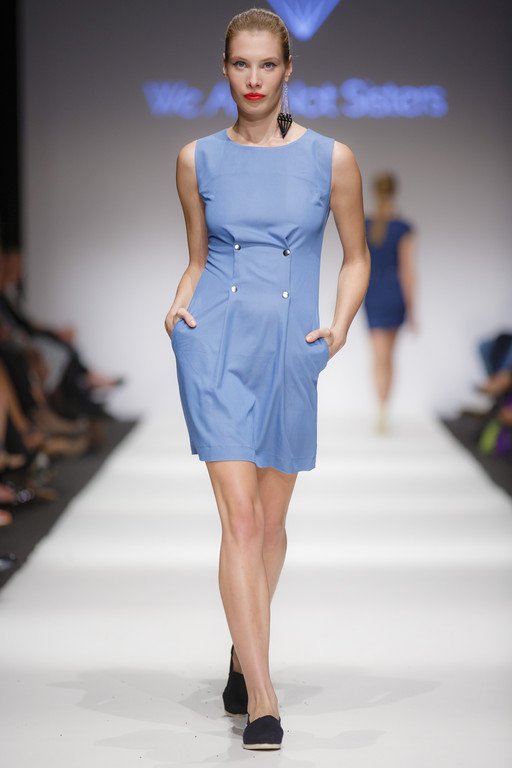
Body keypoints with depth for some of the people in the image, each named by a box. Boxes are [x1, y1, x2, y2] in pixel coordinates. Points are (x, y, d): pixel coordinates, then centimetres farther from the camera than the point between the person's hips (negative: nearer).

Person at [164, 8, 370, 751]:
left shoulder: (330, 158, 2)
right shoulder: (198, 159, 6)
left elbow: (356, 258, 12)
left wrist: (339, 325, -4)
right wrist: (180, 304, -3)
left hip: (289, 351, 1)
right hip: (217, 344, -1)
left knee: (271, 521, 11)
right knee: (240, 516, -11)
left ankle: (242, 655, 35)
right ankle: (261, 697, -12)